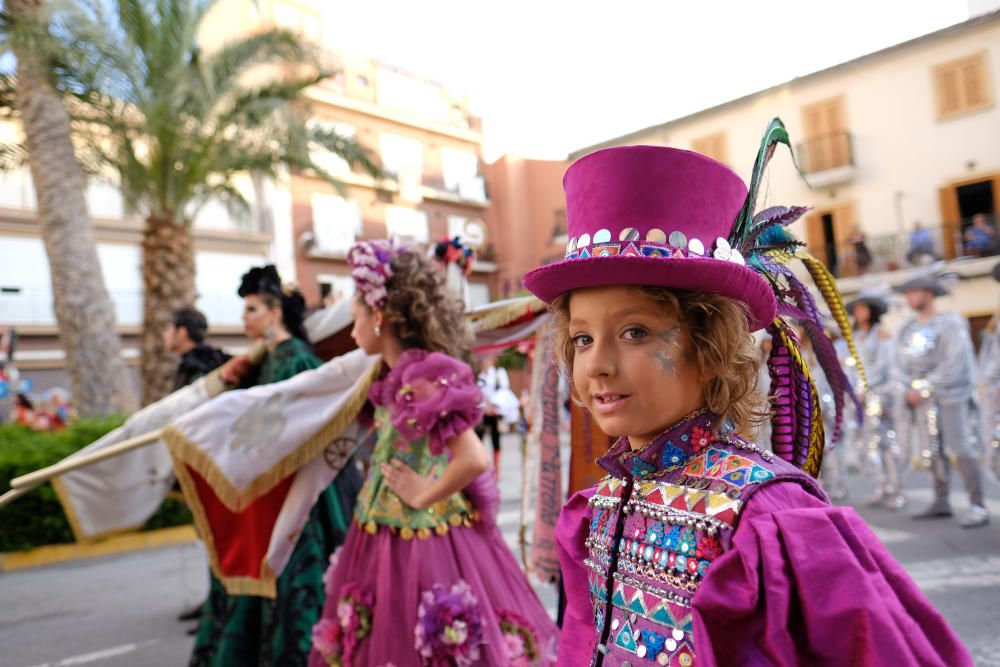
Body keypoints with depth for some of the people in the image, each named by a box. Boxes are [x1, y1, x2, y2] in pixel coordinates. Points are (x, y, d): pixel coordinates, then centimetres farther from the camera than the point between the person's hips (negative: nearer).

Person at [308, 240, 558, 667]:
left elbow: (474, 460, -30)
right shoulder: (405, 375, 5)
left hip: (417, 541, -8)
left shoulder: (423, 378, -23)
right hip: (387, 536, 8)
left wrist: (424, 497, -18)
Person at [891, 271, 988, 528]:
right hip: (920, 400, 7)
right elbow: (900, 363, 8)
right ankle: (941, 503, 18)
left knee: (961, 450, -7)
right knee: (934, 451, 10)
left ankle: (978, 507, -2)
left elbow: (954, 365, -16)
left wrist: (925, 389, -16)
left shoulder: (950, 323, -8)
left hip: (948, 396, -6)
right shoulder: (907, 328, 11)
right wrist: (906, 389, -7)